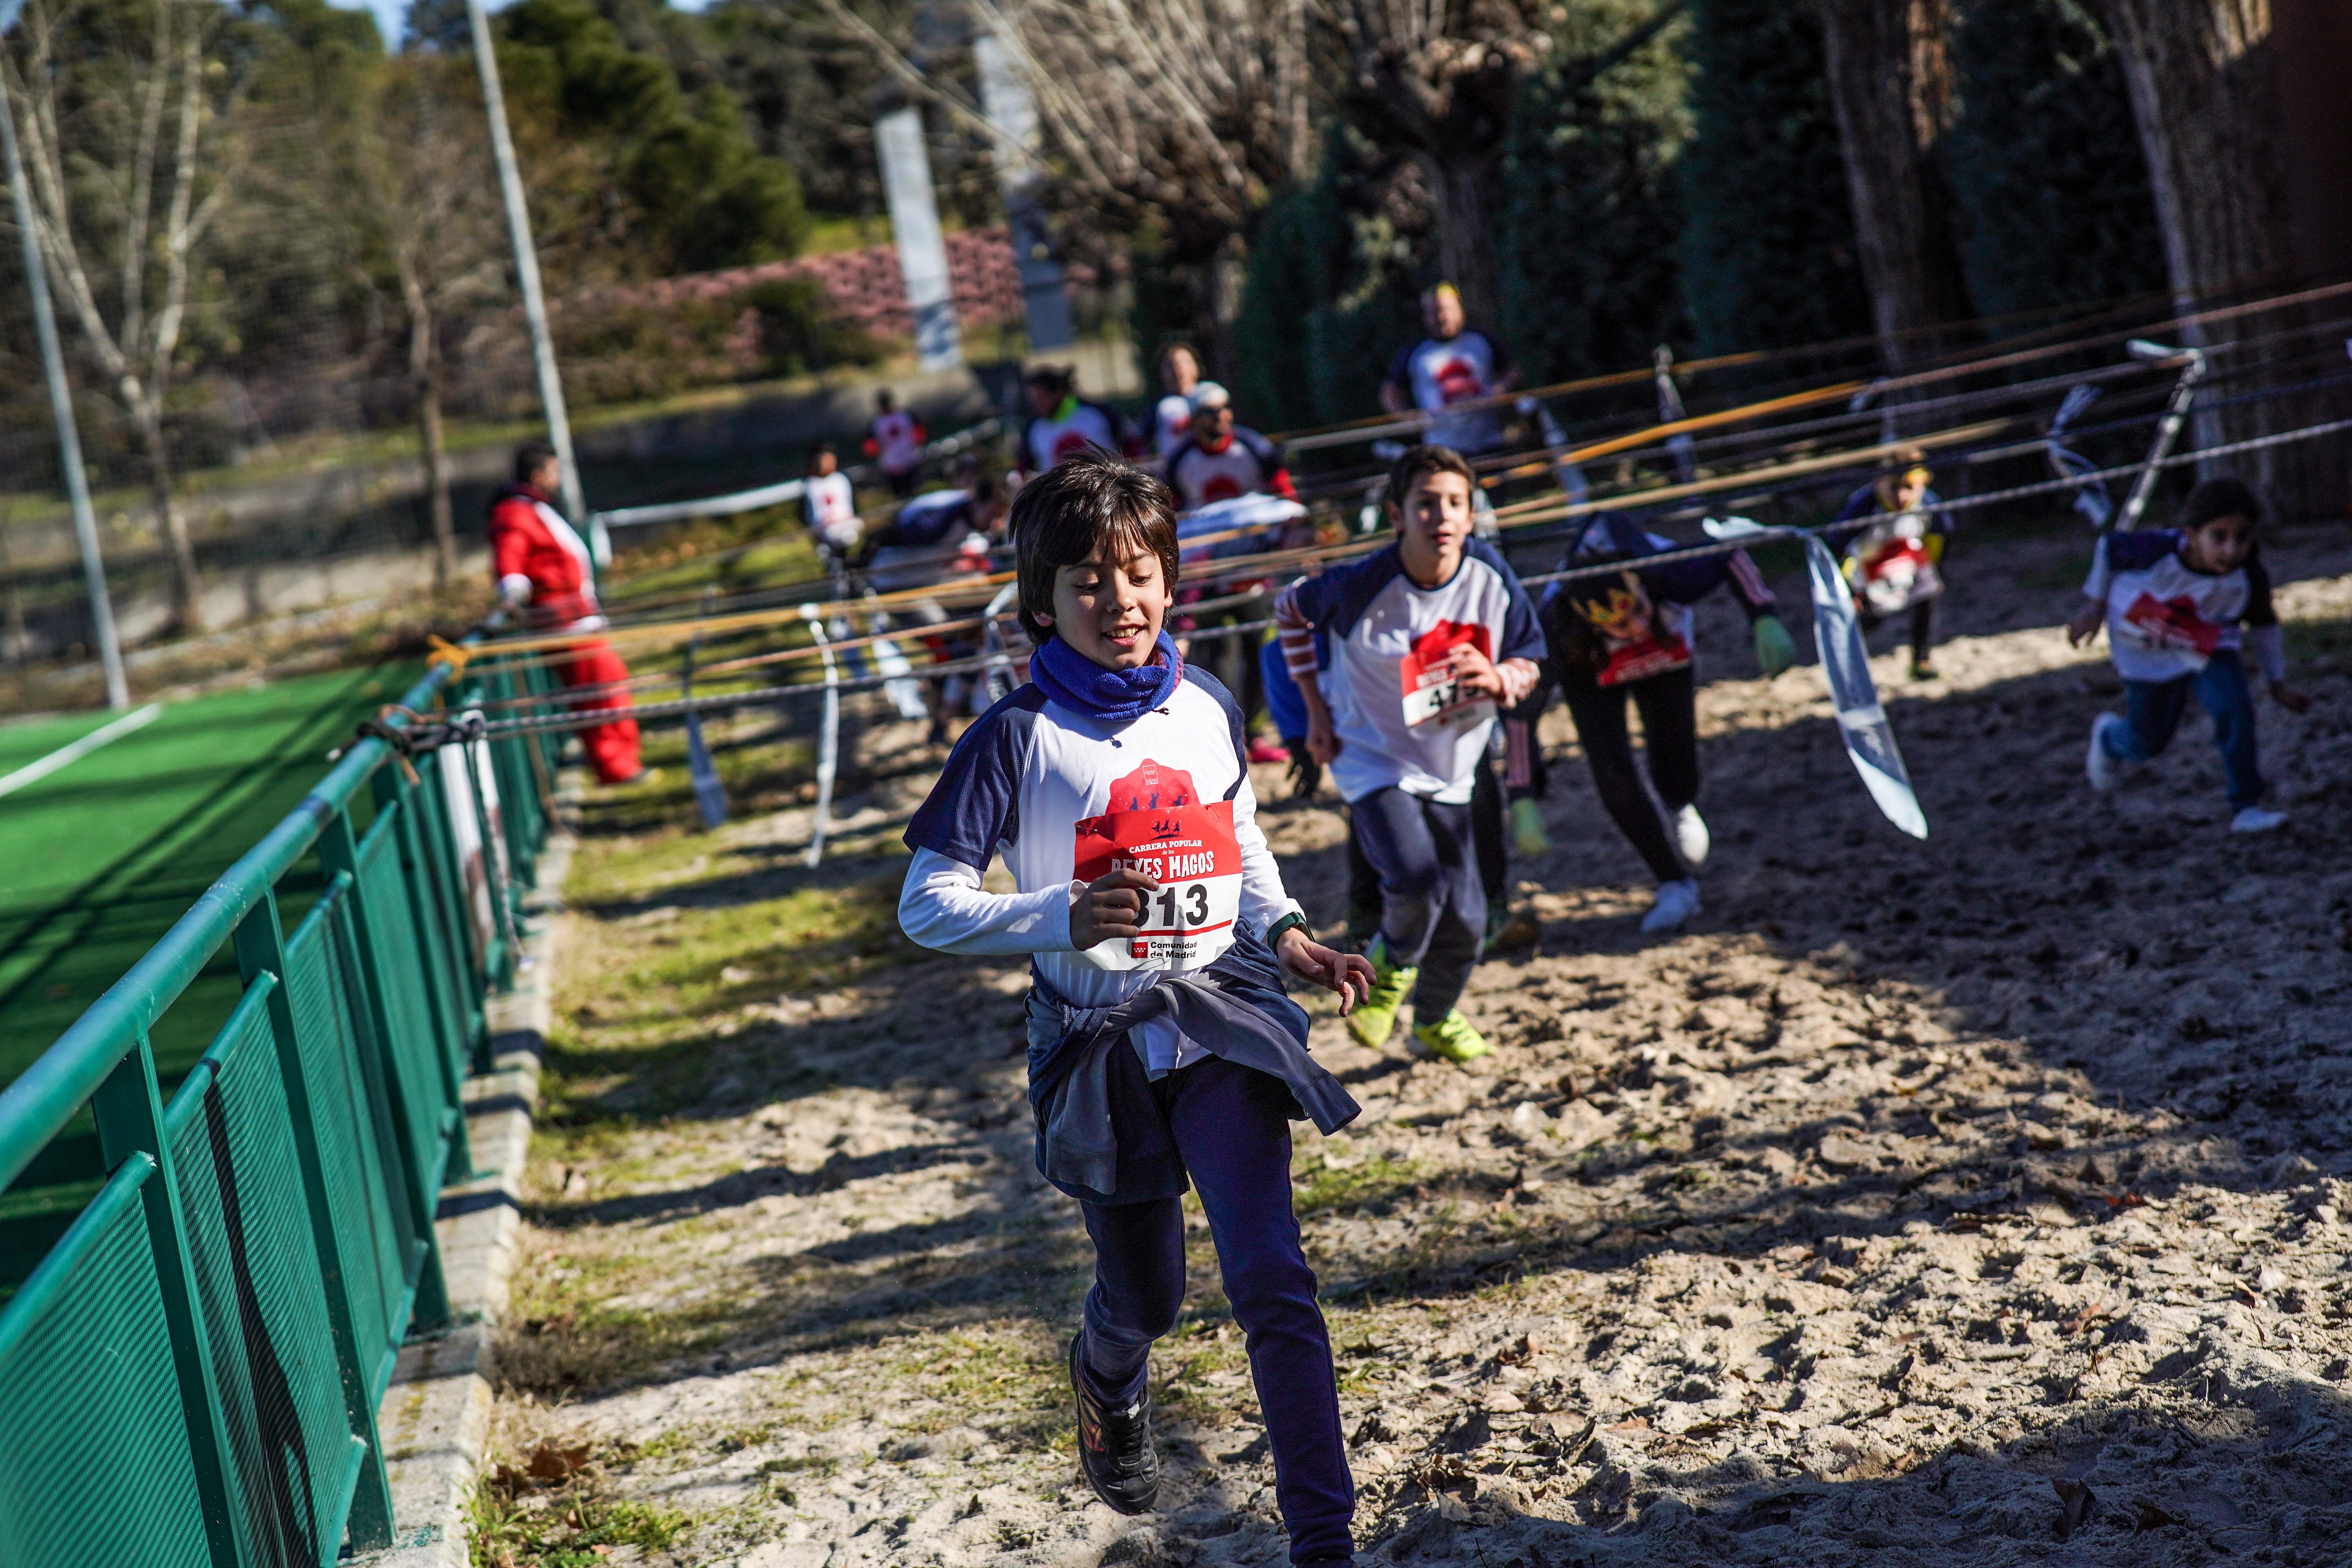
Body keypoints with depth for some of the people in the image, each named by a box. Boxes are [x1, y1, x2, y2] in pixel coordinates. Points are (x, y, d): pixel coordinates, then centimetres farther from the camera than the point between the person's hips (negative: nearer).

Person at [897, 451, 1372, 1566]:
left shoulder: (1207, 710, 4)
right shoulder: (1017, 739, -9)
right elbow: (925, 904, -8)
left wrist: (1286, 936, 4)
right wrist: (1063, 920, -23)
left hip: (1222, 1022, 2)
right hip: (1097, 1045, -1)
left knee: (1272, 1282, -13)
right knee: (1145, 1296, 15)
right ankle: (1109, 1377, 53)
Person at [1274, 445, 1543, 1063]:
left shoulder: (1492, 576, -13)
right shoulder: (1362, 585, -22)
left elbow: (1527, 666, -1)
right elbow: (1290, 609, -2)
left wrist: (1496, 678, -26)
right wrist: (1317, 710, -3)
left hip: (1451, 769, 4)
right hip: (1373, 760, -4)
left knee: (1465, 919, 8)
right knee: (1418, 883, -27)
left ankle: (1435, 1017, 39)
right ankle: (1390, 966, 7)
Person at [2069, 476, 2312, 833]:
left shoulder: (2249, 579, -25)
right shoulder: (2158, 551, -33)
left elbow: (2263, 626, -3)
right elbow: (2109, 546, -11)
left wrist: (2277, 684, 4)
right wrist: (2095, 609, -4)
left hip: (2209, 647, 1)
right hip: (2149, 651, -1)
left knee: (2236, 712, -23)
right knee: (2149, 741, 10)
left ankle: (2246, 807, -8)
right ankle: (2109, 736, 48)